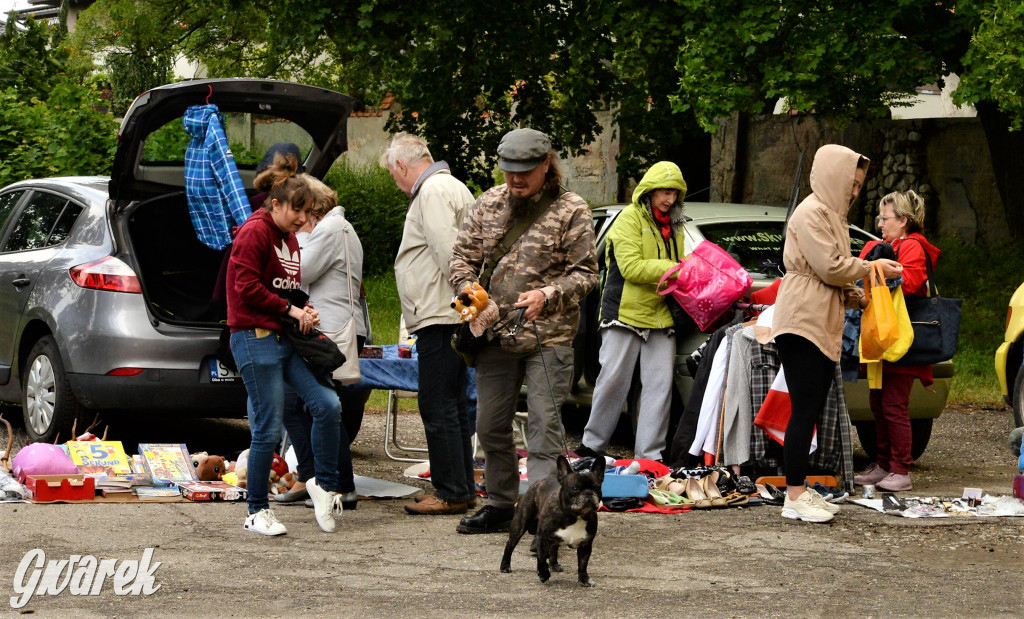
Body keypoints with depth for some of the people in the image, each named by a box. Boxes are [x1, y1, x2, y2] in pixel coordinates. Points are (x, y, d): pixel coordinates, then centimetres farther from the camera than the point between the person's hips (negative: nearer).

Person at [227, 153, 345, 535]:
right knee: (269, 429, -5)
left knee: (328, 404, -6)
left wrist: (303, 314, 4)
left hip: (286, 338, 8)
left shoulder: (289, 239, 18)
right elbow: (247, 286, -16)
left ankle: (324, 483, 12)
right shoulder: (255, 232, -9)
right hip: (255, 339, -8)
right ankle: (257, 512, 7)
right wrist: (290, 310, -12)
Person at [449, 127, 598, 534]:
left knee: (544, 424, -9)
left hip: (548, 337, -5)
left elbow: (585, 272, -3)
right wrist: (470, 291, -7)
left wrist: (547, 295, -19)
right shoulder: (488, 204, 10)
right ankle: (500, 505, 26)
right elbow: (462, 255, 13)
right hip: (495, 335, 5)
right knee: (490, 426, 12)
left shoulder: (570, 210, -3)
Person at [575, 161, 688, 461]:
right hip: (625, 313, -6)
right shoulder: (630, 219, -5)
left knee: (659, 385, 0)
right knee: (613, 380, -3)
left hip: (661, 318, 6)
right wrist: (672, 270, -17)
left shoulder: (674, 227, 17)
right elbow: (631, 267, -16)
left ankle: (649, 453, 2)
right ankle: (593, 442, 11)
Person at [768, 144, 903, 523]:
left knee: (810, 412, 9)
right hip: (802, 323, -10)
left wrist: (855, 295, 10)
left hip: (822, 327, 10)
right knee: (805, 411, -12)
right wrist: (873, 268, -3)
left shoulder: (830, 214, 22)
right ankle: (794, 498, -12)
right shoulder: (811, 213, -10)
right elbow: (830, 267, -16)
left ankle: (800, 490, 11)